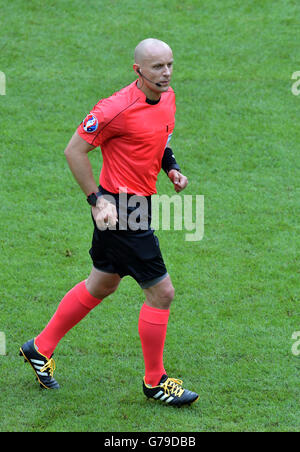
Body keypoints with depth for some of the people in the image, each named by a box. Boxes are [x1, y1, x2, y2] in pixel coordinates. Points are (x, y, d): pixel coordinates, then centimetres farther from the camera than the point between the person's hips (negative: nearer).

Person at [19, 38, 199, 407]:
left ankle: (40, 348, 35)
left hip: (138, 204, 9)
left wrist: (171, 167, 6)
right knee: (161, 291, -4)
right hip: (119, 208, -9)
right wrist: (97, 199, -17)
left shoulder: (167, 97, 4)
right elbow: (75, 150, -15)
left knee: (101, 286, 21)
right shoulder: (118, 109, -22)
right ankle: (155, 381, 12)